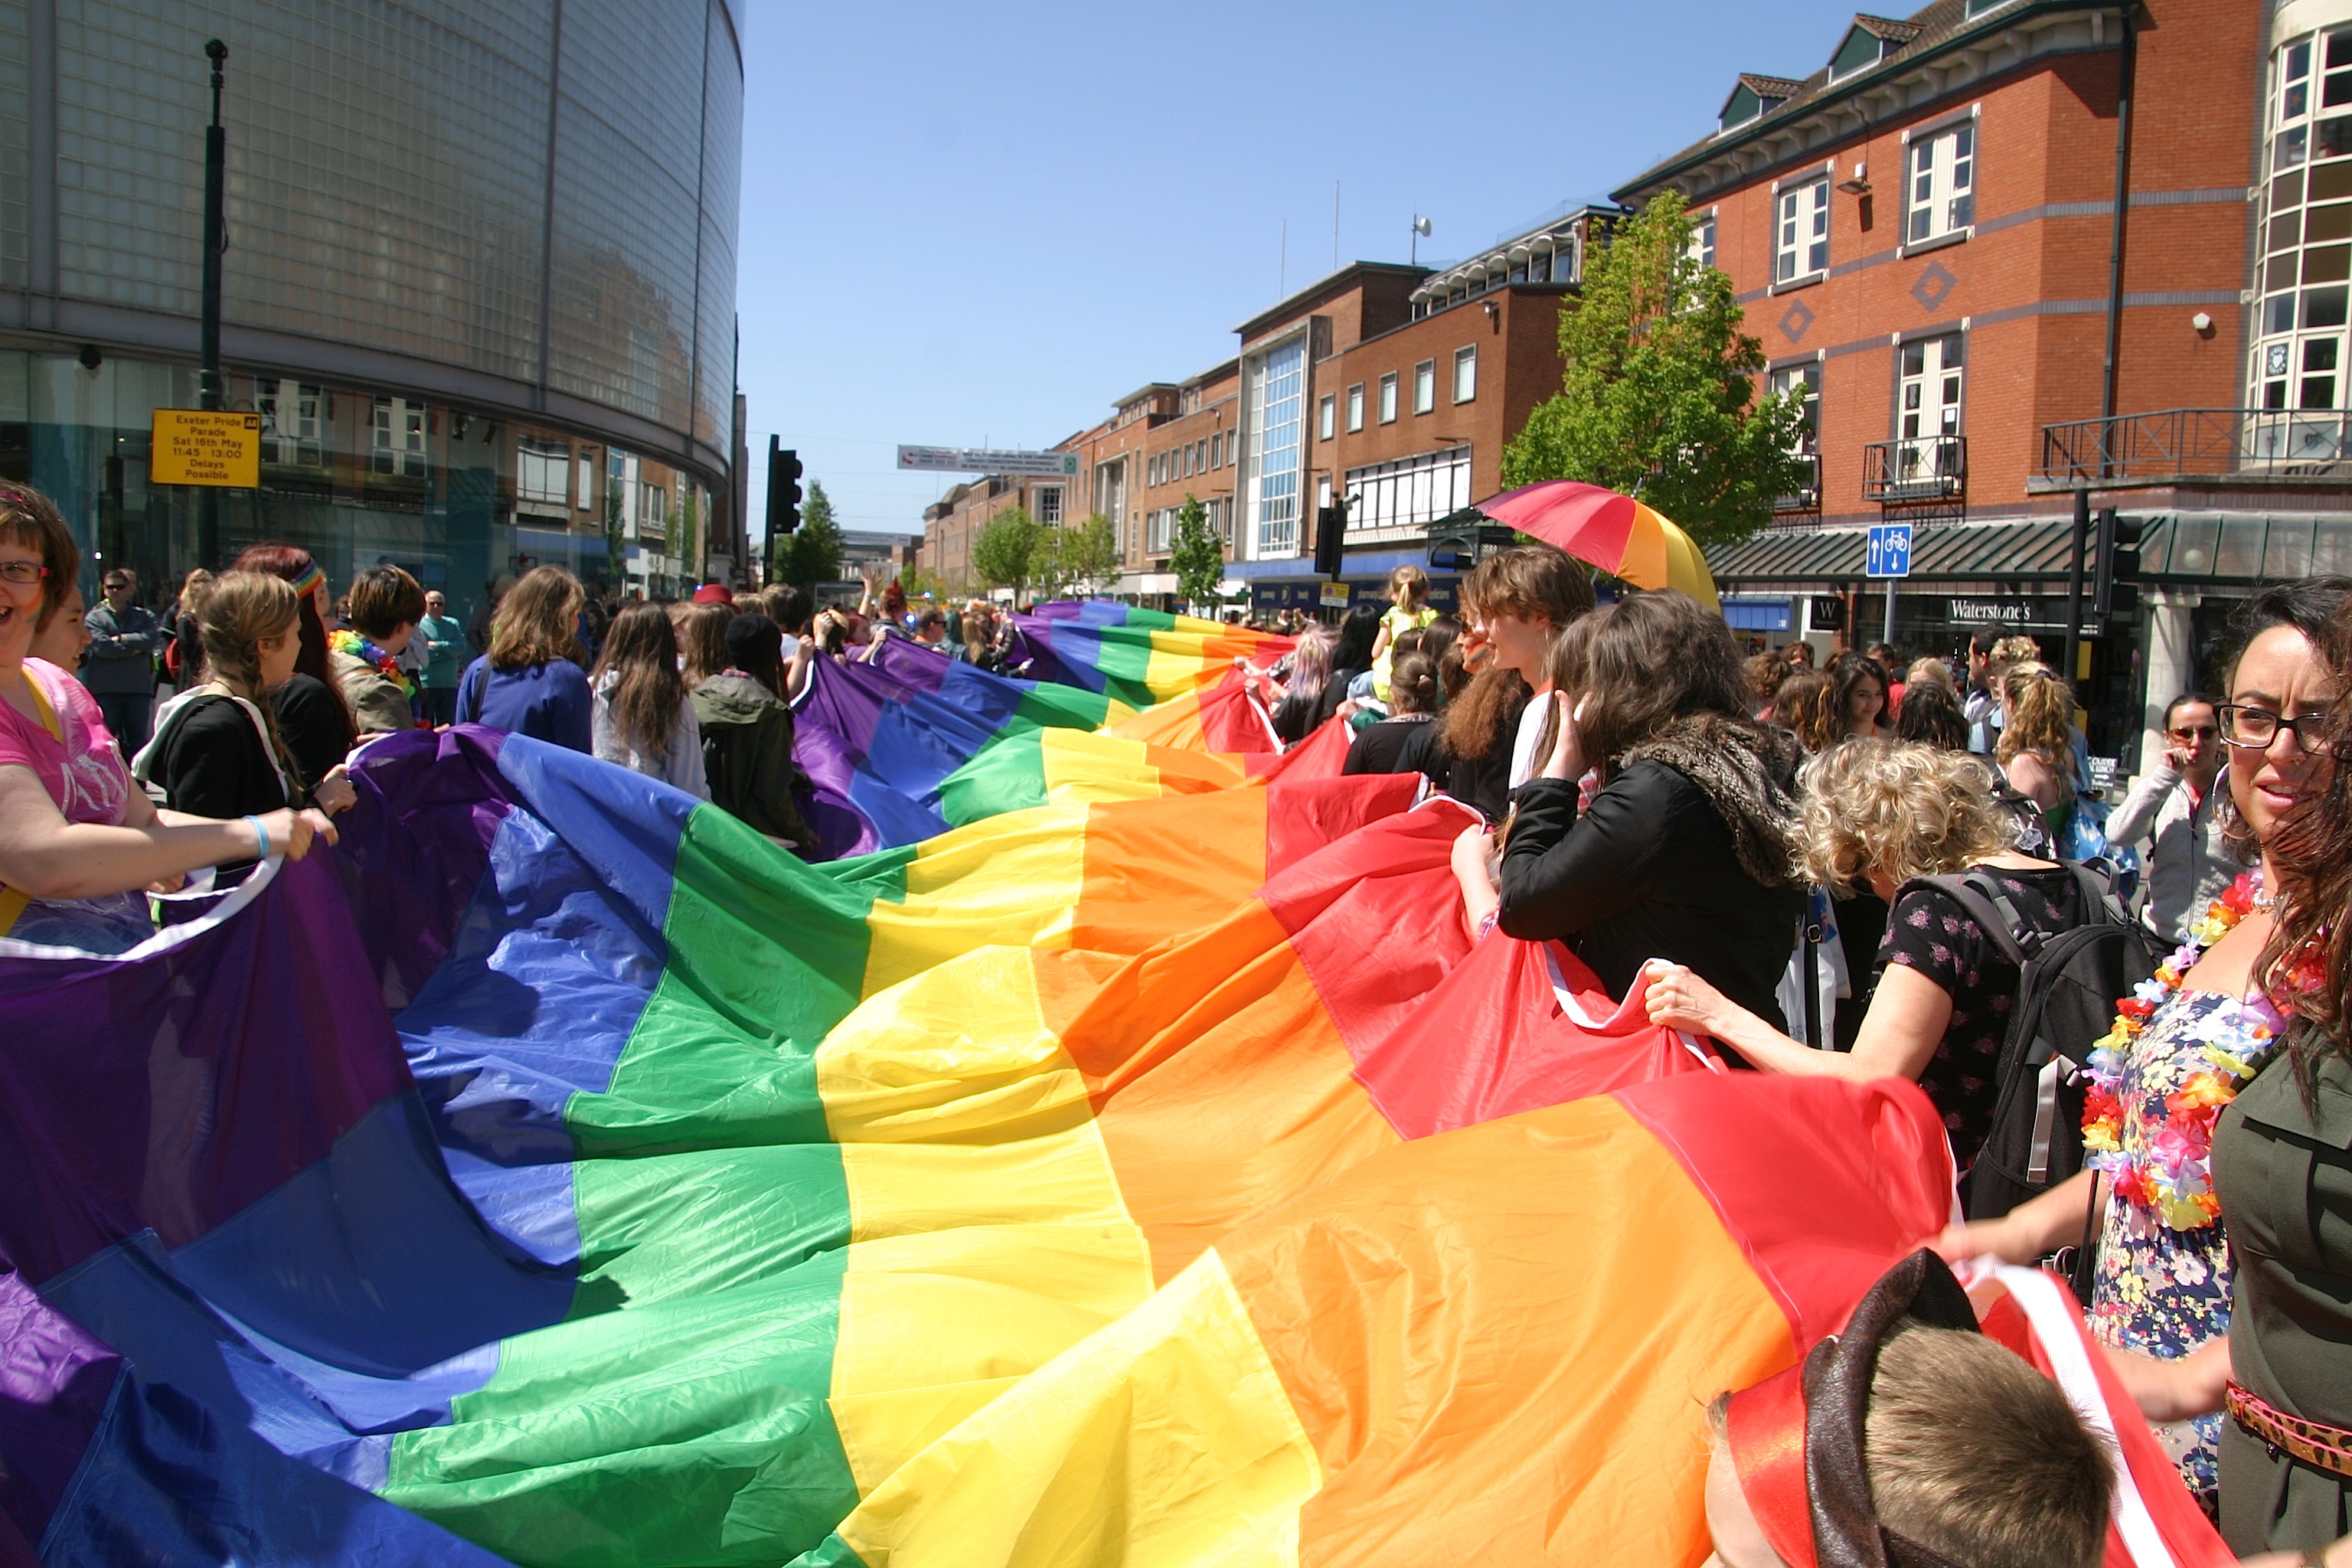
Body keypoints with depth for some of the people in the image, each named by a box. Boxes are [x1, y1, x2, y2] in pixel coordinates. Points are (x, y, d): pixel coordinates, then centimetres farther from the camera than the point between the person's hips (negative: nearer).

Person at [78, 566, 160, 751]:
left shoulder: (144, 617, 12)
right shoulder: (94, 617, 6)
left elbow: (152, 639, -8)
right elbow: (102, 647, -10)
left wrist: (121, 639, -6)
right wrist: (135, 648, -6)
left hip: (139, 689, 1)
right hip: (105, 690, -1)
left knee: (139, 740, 5)